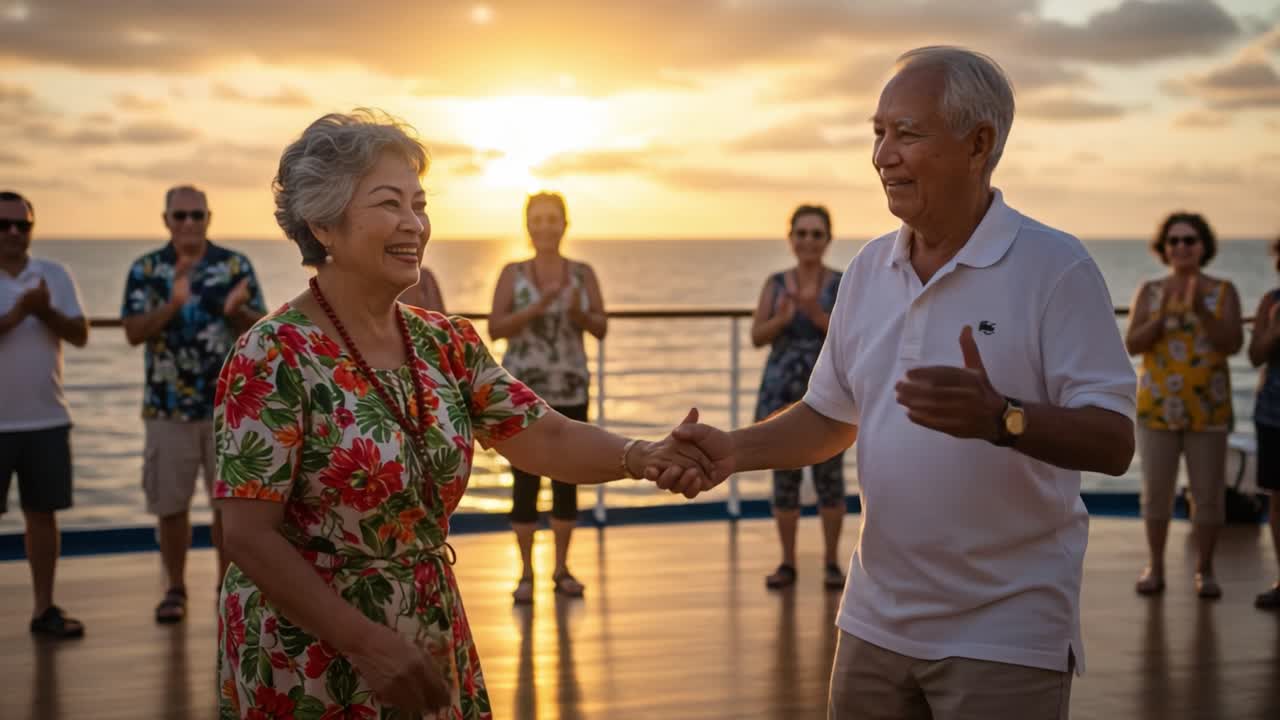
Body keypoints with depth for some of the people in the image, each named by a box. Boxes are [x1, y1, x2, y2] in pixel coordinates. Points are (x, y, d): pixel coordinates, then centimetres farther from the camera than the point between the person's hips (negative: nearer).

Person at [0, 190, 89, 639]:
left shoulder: (55, 275, 7)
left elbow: (80, 336, 0)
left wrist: (46, 312, -16)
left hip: (47, 419, 4)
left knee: (42, 513, 10)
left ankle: (44, 608, 18)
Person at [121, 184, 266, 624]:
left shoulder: (235, 266, 2)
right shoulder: (145, 270, 2)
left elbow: (259, 329, 0)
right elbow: (134, 332, -8)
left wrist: (236, 311, -22)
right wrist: (173, 304, -23)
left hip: (228, 404, 0)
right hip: (168, 407, 0)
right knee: (171, 504, 6)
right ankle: (175, 588, 21)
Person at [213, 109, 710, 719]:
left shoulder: (447, 344, 3)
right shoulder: (274, 357, -17)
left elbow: (545, 437, -3)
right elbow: (249, 537, -19)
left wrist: (640, 456, -22)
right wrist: (368, 643, -24)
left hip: (430, 650, 6)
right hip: (309, 662, -6)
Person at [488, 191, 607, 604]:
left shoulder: (583, 273, 4)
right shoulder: (513, 273, 0)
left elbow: (601, 329, 0)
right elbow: (495, 329, -8)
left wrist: (578, 313, -20)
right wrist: (537, 308, -21)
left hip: (570, 391, 2)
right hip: (523, 391, -2)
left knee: (566, 480, 6)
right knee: (525, 482, -1)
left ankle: (562, 570, 17)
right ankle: (526, 573, 8)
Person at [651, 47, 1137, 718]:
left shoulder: (1055, 267, -13)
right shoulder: (868, 268, 6)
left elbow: (1113, 441, -17)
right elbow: (830, 415, 14)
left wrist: (1002, 419, -35)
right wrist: (734, 449, -3)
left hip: (1005, 634, -5)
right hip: (877, 621, 6)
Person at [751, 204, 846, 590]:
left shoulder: (844, 285, 0)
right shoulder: (775, 283, 6)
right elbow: (757, 337, 0)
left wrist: (819, 317, -23)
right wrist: (782, 319, -20)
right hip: (782, 392, 2)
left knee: (829, 477, -1)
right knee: (784, 478, 4)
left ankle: (832, 563, 9)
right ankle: (788, 564, 12)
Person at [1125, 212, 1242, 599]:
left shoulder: (1224, 292, 0)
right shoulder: (1149, 291, 2)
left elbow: (1233, 344, -12)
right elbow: (1132, 345, -6)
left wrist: (1200, 310, -26)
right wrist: (1162, 316, -23)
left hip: (1206, 408, 0)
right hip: (1158, 406, 1)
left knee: (1208, 492, 1)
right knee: (1156, 489, 4)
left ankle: (1204, 571, 14)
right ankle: (1155, 568, 16)